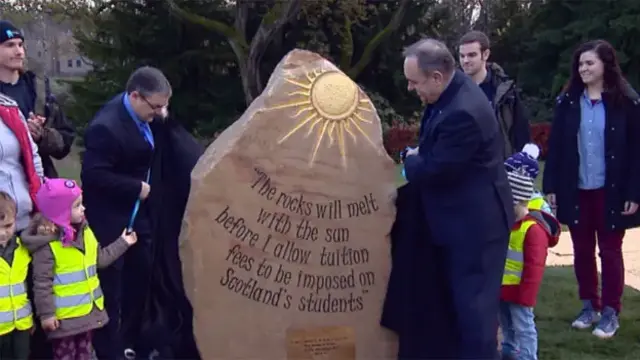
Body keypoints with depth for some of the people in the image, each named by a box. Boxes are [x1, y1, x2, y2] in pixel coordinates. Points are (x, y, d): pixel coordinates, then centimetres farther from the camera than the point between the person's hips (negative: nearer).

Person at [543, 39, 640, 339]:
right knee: (582, 250, 12)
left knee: (610, 251, 7)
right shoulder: (567, 101, 2)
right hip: (576, 190, 3)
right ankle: (589, 306, 26)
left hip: (611, 191, -3)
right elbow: (555, 146, 2)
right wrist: (551, 186, -1)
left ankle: (610, 312, 18)